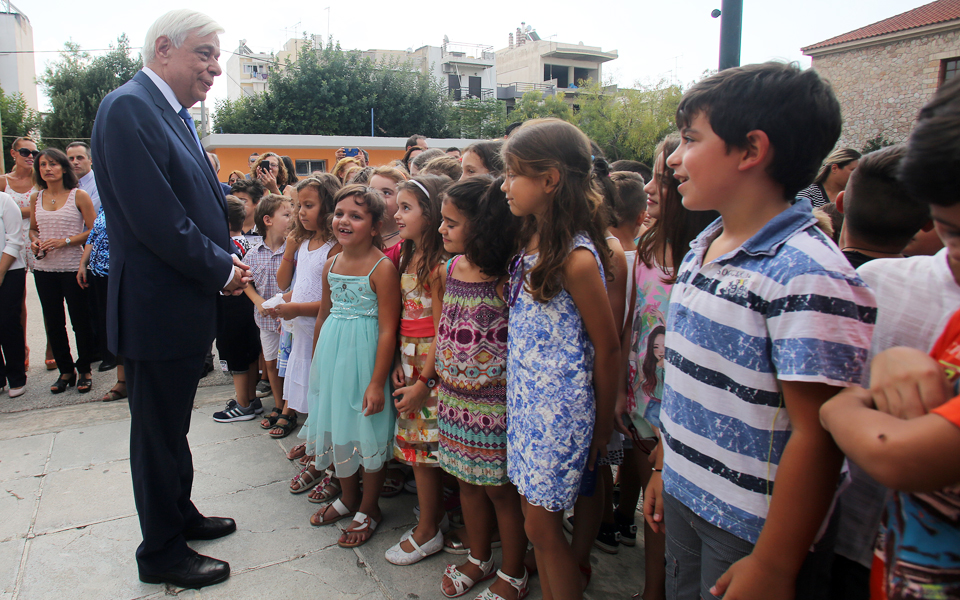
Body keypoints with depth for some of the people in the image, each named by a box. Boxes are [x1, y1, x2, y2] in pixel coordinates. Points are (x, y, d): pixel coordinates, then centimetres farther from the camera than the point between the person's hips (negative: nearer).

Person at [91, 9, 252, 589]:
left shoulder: (176, 115, 13)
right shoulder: (129, 108, -17)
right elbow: (156, 220, -24)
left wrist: (227, 258, 1)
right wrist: (221, 271, -13)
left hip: (190, 302, 9)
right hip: (158, 308, -9)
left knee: (172, 425, 22)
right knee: (159, 432, 6)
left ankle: (180, 514, 40)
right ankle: (162, 552, 24)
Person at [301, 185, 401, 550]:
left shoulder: (382, 268, -16)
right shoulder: (331, 265, 5)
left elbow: (387, 330, -18)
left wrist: (377, 383, -19)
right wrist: (316, 362, 18)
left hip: (365, 355, -7)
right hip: (332, 353, 7)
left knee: (368, 432, 5)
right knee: (336, 427, 17)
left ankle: (369, 509, 25)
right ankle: (348, 497, 38)